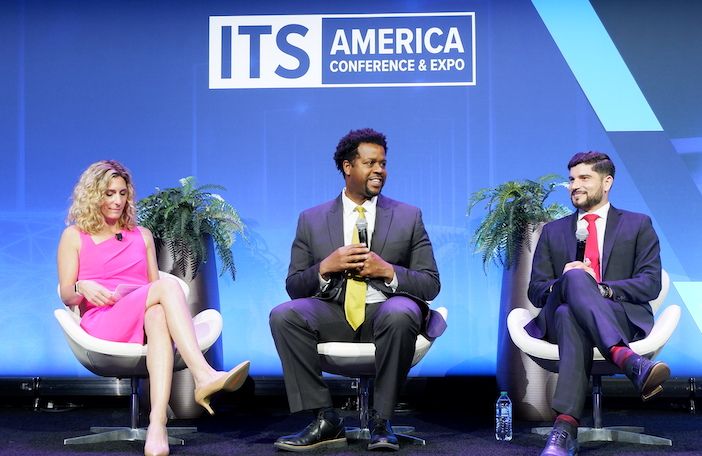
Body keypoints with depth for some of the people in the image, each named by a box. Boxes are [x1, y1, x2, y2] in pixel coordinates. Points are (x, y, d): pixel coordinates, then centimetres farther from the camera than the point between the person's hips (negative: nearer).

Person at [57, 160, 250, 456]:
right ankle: (204, 376, -50)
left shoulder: (142, 236, 25)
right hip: (101, 324, -3)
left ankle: (157, 424, -58)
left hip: (143, 321, 3)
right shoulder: (74, 236, 15)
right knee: (168, 285, -31)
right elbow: (67, 296, 9)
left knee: (158, 316, -38)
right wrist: (83, 288, -14)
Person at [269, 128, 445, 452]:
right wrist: (325, 267, -12)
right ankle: (325, 421, -20)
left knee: (400, 314, -37)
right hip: (334, 313, 2)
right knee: (283, 315, -27)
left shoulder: (409, 217, 10)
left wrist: (388, 271, -13)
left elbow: (431, 284, 6)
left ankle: (380, 420, -21)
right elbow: (294, 286, 8)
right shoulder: (311, 220, 11)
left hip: (386, 309, -1)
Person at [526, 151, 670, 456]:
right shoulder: (553, 231, 25)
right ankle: (627, 360, -58)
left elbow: (650, 283, 3)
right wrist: (564, 283, -10)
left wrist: (601, 289, -15)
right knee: (574, 277, -38)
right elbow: (535, 292, 15)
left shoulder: (638, 225, 18)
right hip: (559, 317, 1)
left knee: (572, 318, -39)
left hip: (622, 315, -1)